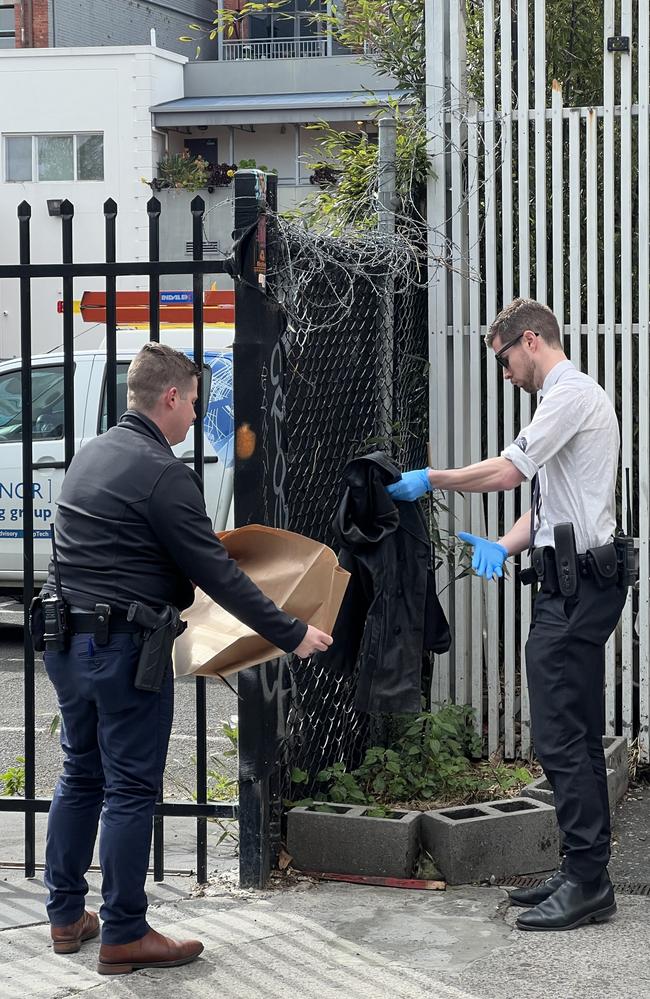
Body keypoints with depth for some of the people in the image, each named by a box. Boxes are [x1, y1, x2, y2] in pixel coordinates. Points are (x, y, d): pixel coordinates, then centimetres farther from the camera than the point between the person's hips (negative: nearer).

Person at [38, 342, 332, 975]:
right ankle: (123, 936, 5)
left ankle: (66, 917, 25)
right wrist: (292, 635, -11)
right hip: (123, 647, -9)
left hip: (67, 639, 9)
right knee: (130, 790, -1)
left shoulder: (91, 454, 12)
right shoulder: (163, 474, -15)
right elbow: (214, 573, -16)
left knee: (81, 776, 18)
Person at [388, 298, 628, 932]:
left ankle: (586, 882, -10)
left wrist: (428, 480, -4)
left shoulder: (572, 393, -10)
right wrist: (503, 548, 6)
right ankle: (584, 873, 17)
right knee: (576, 737, 12)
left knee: (560, 737, -11)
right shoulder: (566, 398, 22)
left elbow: (506, 472, -16)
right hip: (573, 585, 11)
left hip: (576, 583, -11)